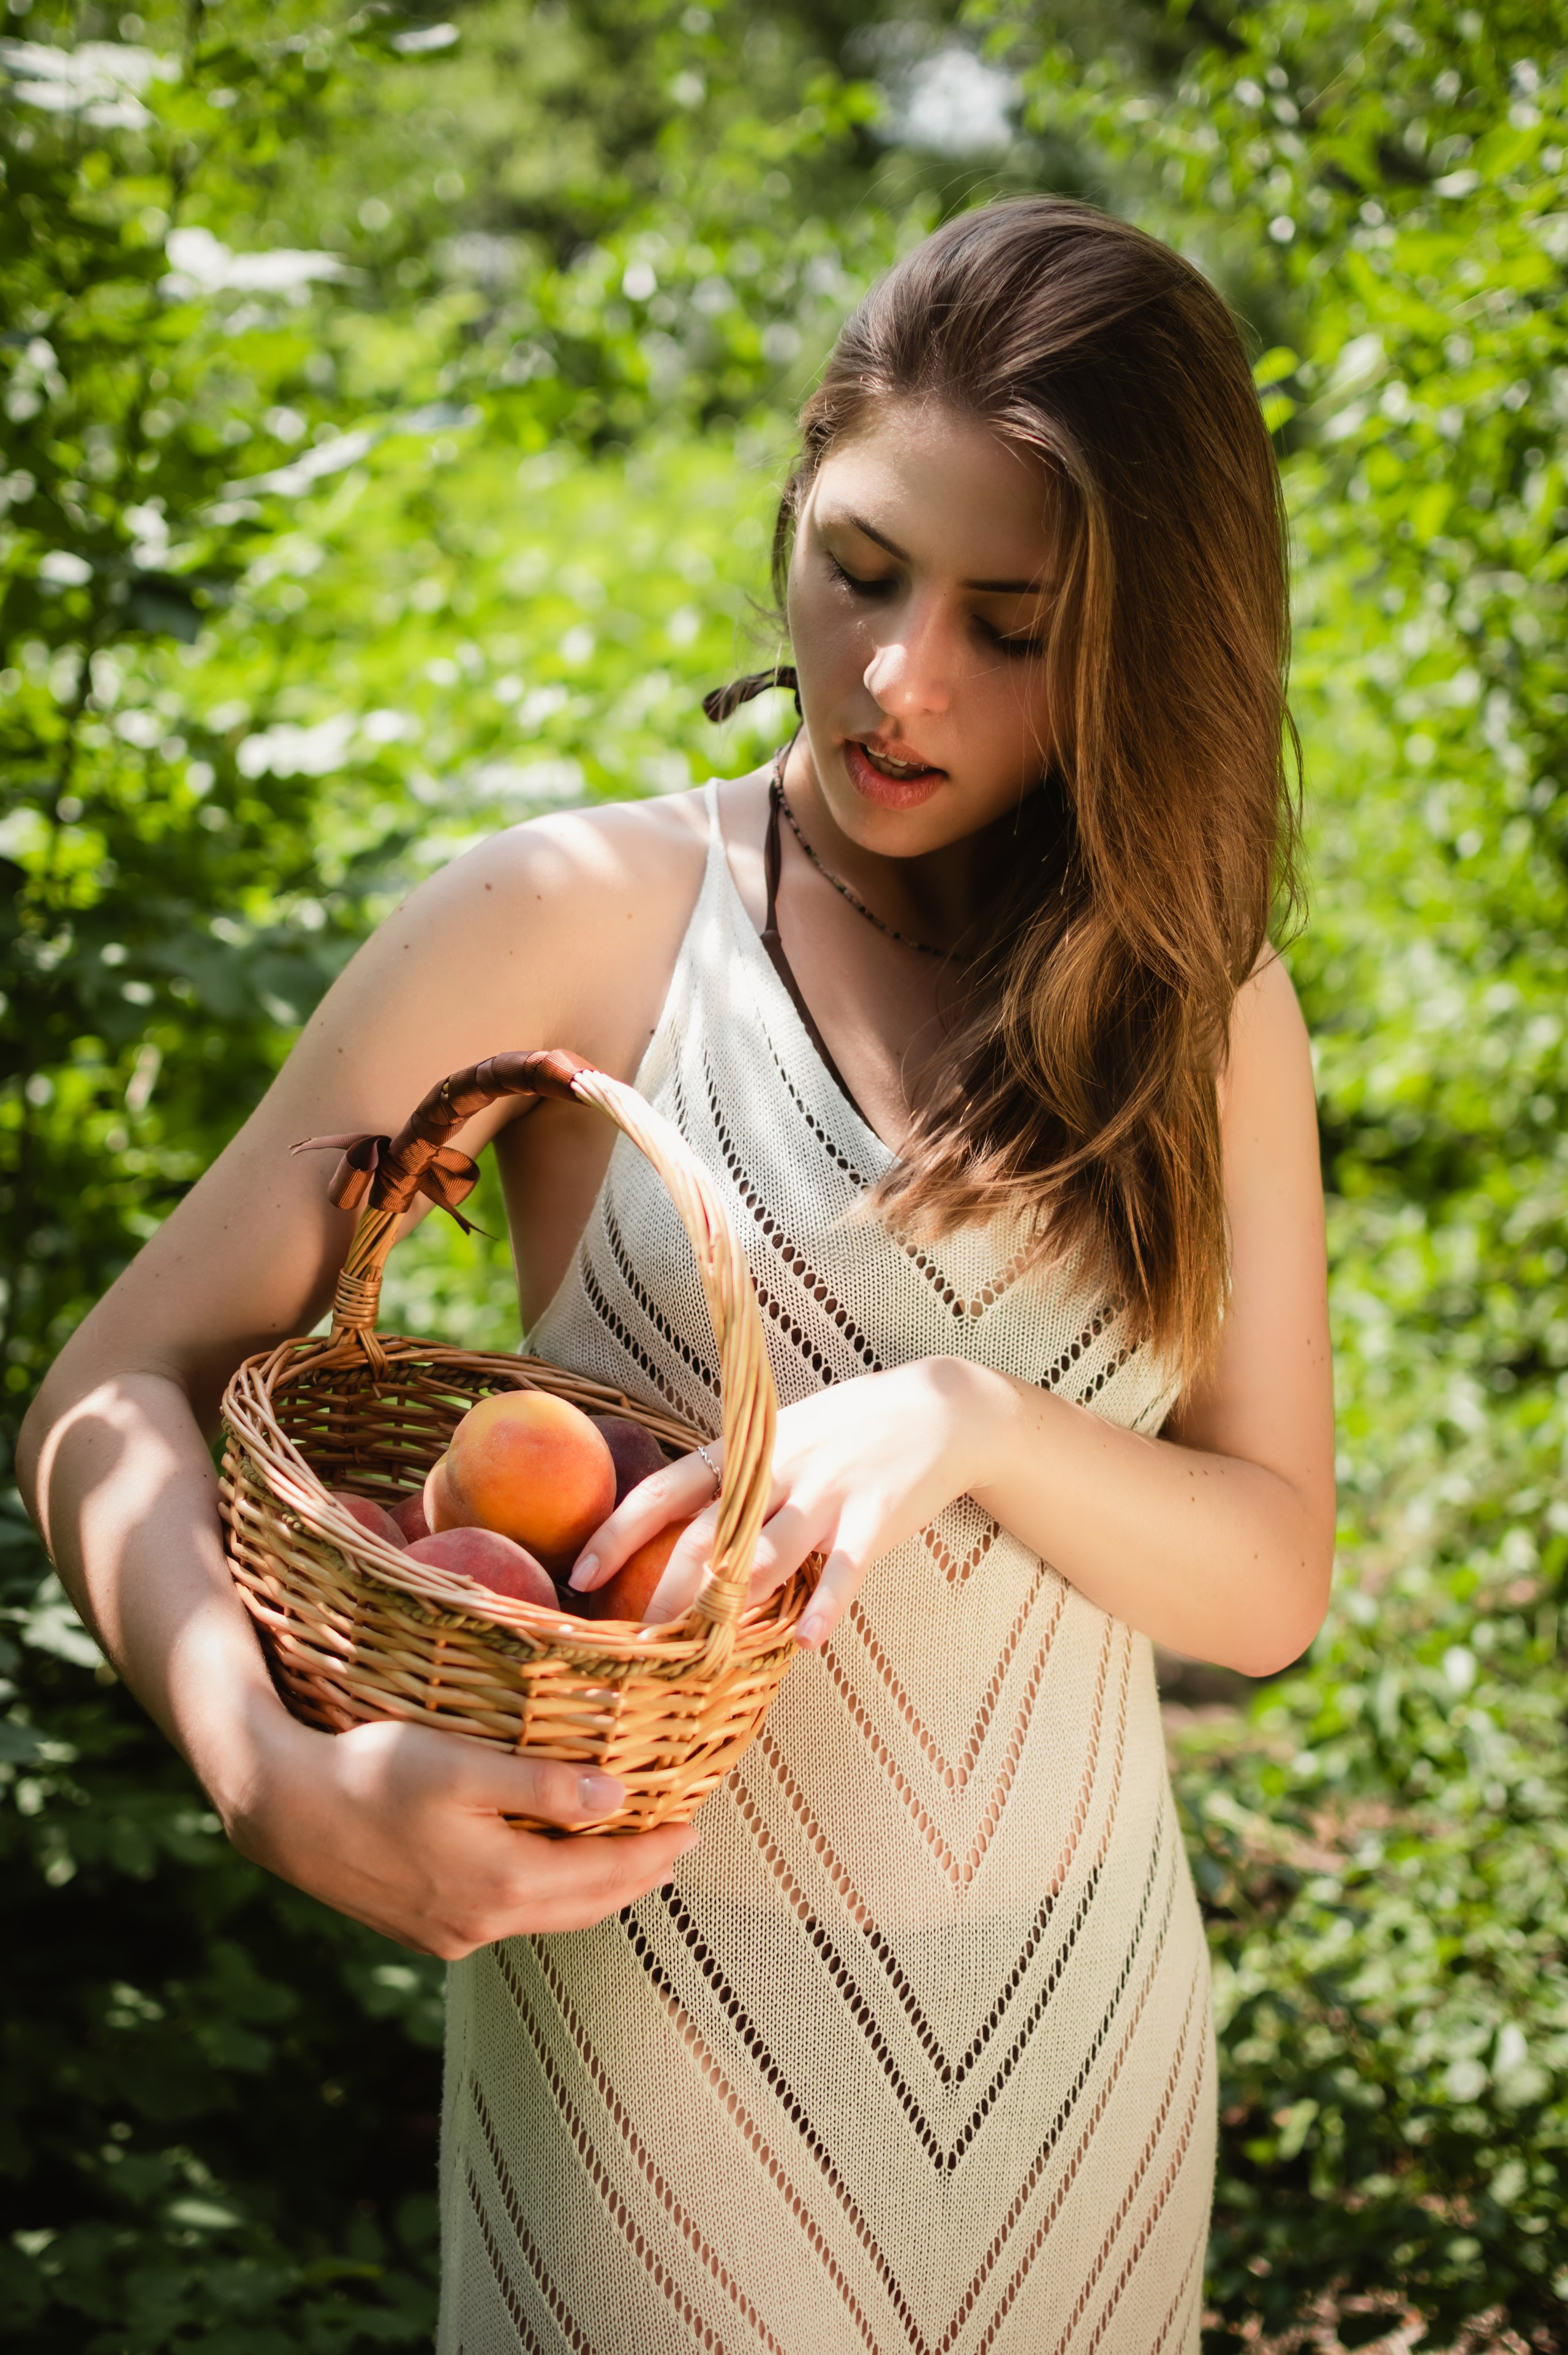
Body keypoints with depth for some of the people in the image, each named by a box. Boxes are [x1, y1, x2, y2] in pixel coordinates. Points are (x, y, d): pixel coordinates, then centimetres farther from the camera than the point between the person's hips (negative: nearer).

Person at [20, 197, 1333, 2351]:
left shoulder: (1208, 1018, 1)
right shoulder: (574, 922, -10)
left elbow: (1271, 1580, -3)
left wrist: (964, 1419, -22)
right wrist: (280, 1776, -29)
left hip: (1082, 2042, 3)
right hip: (658, 2014, -3)